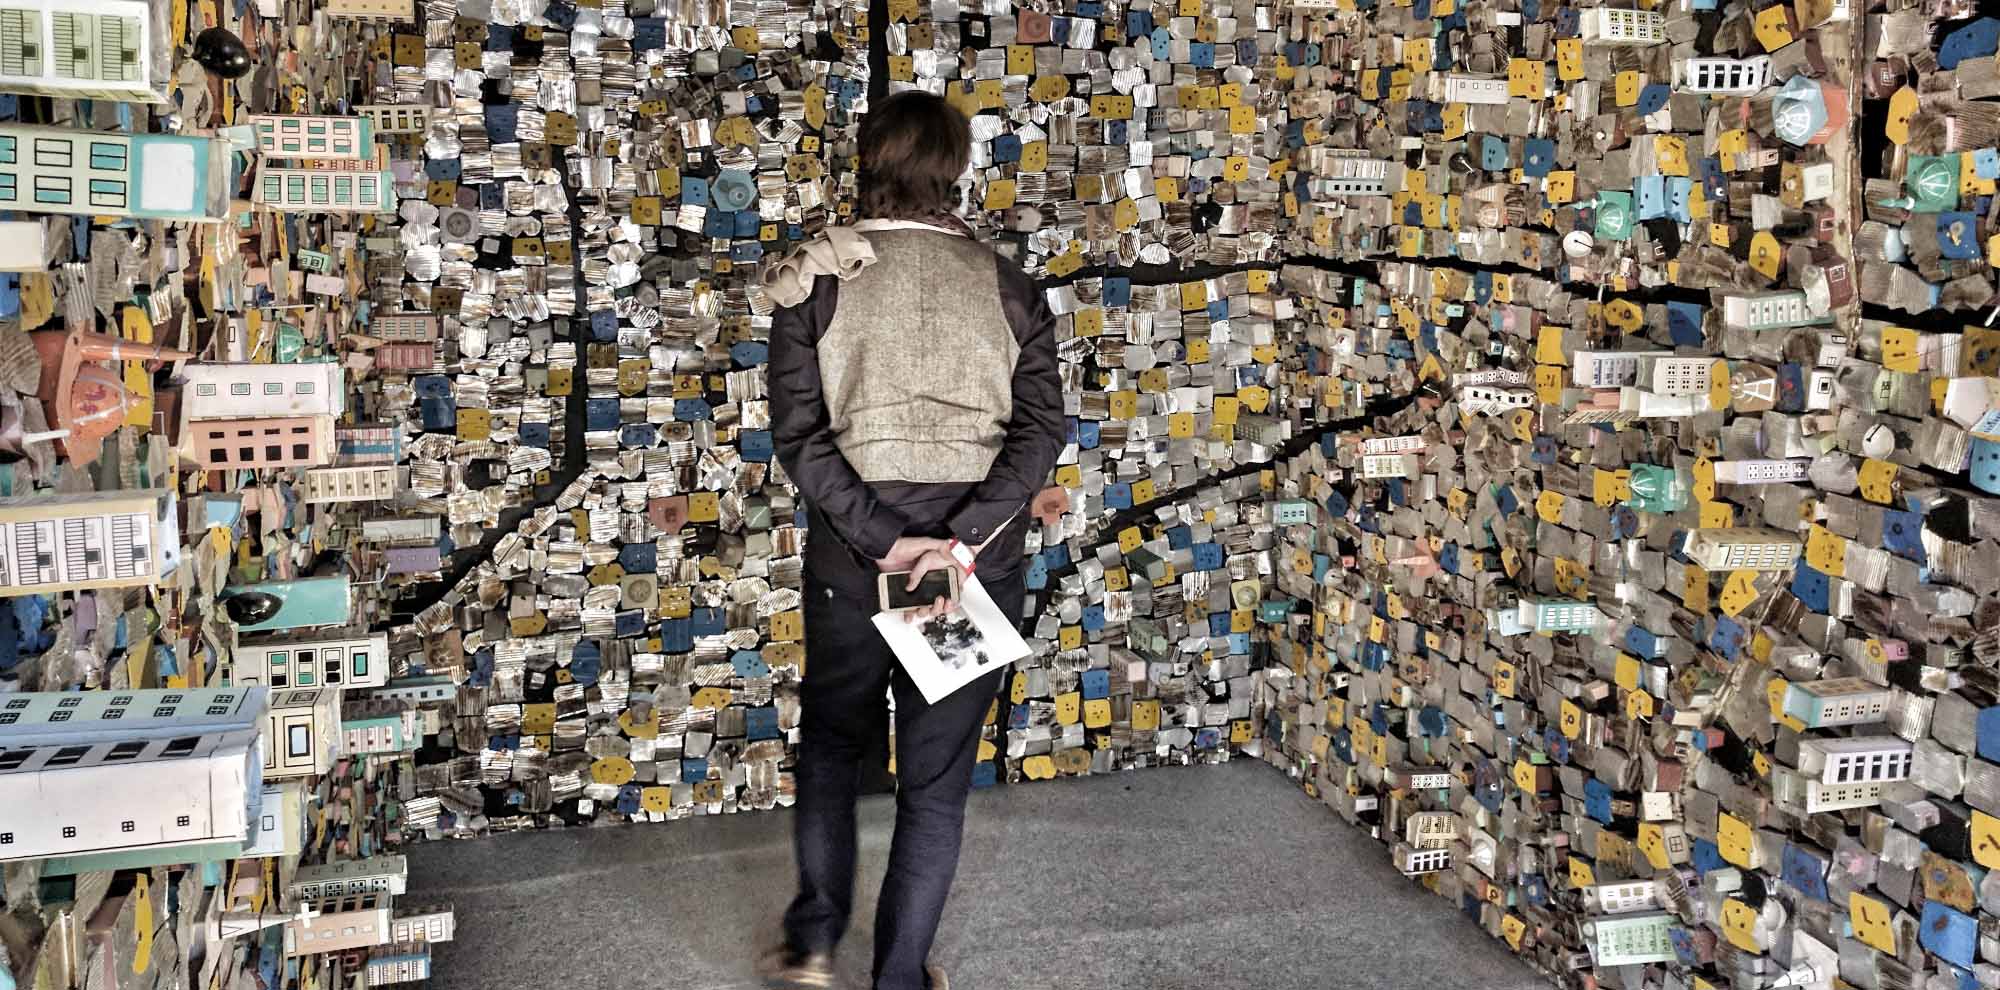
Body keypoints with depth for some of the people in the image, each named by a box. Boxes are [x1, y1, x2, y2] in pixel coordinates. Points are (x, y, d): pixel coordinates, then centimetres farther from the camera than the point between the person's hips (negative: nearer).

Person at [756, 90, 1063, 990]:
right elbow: (1039, 430, -10)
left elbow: (798, 433, -11)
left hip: (853, 554, 0)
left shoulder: (818, 279, -3)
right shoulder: (1006, 287, 1)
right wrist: (961, 543, -17)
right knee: (936, 776, 12)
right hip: (976, 564, 0)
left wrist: (883, 539, -15)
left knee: (832, 744, 23)